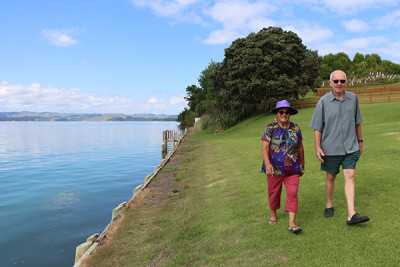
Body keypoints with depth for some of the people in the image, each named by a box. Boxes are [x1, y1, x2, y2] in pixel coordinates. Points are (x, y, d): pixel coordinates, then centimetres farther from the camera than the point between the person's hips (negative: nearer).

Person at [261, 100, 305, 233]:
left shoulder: (295, 128, 3)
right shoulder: (271, 128, -6)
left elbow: (300, 147, 12)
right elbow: (265, 148, -13)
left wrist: (302, 165, 17)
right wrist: (267, 164, -27)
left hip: (292, 168, 2)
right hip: (274, 167, -1)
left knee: (292, 194, -4)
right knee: (274, 192, 13)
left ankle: (292, 223, 1)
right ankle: (273, 214, 38)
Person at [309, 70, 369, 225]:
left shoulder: (353, 98, 2)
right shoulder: (324, 101, -8)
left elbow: (357, 122, 14)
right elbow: (317, 127, -5)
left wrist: (360, 141, 16)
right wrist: (317, 148, -10)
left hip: (350, 147, 2)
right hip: (330, 148, -2)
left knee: (350, 176, -6)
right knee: (331, 177, 11)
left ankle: (351, 215, -6)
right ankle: (329, 205, 32)